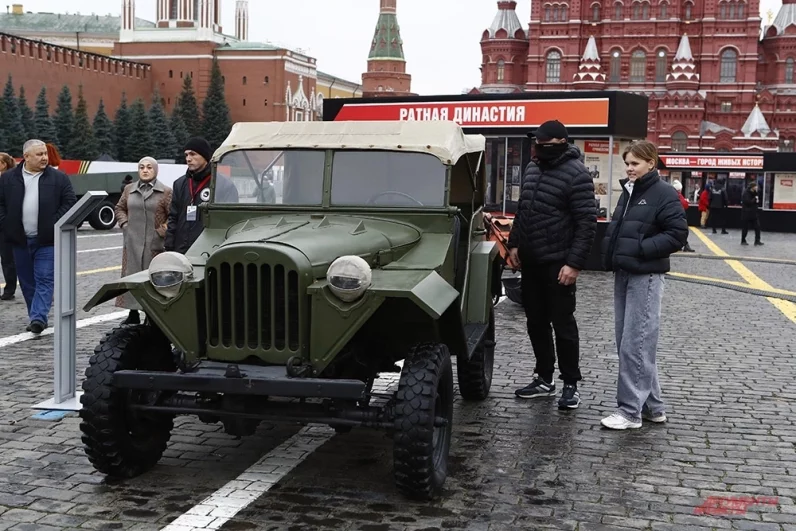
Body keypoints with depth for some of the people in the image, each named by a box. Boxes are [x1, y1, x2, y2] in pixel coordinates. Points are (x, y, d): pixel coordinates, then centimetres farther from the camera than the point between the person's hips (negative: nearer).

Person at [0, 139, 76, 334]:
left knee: (45, 280, -8)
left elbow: (70, 202, -3)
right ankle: (37, 318, 19)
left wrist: (55, 225, -10)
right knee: (27, 282, 9)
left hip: (47, 240, -3)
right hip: (20, 240, 3)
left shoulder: (59, 178, 0)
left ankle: (38, 318, -12)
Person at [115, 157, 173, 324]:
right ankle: (133, 313, 16)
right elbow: (120, 208, 22)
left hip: (154, 243, -4)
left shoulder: (165, 192, -1)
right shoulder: (129, 190, 13)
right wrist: (124, 223, 7)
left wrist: (163, 231, -10)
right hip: (132, 243, 4)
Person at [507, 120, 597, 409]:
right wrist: (514, 243, 13)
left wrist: (575, 263, -21)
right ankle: (544, 378, 25)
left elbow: (587, 223, -17)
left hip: (558, 263, -7)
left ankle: (571, 384, 12)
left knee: (563, 324, 1)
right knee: (536, 322, 13)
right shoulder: (532, 168, 10)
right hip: (530, 260, 7)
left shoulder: (576, 173, -14)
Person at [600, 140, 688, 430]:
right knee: (627, 343, 11)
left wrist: (641, 249, -19)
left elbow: (678, 234, -13)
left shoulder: (664, 194, -8)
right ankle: (652, 405, 22)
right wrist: (611, 254, 8)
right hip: (623, 274, 9)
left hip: (645, 277, -9)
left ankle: (630, 410, -1)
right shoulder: (629, 192, 16)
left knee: (636, 345, -7)